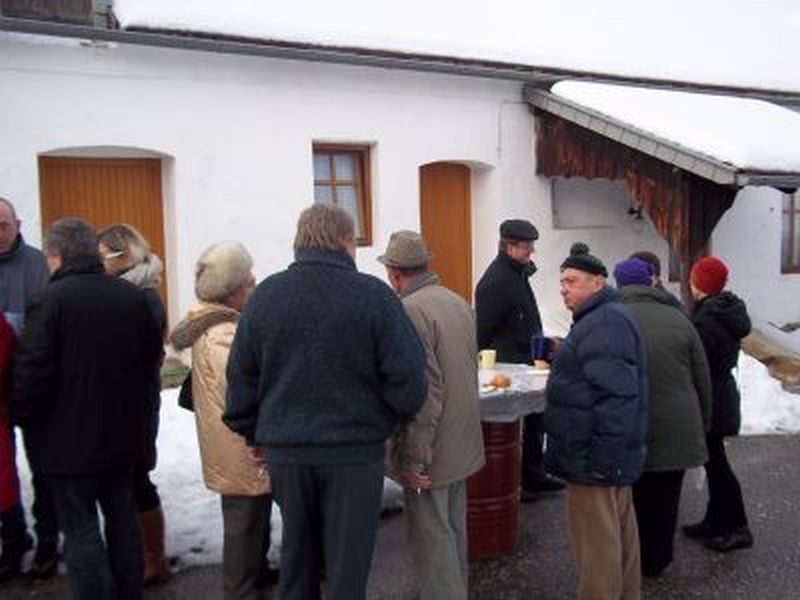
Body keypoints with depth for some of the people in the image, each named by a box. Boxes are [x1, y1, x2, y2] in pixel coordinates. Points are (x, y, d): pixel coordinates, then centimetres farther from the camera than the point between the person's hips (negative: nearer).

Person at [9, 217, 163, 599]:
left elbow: (31, 370, -18)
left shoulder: (51, 299, -17)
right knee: (122, 517, 18)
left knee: (81, 529, 6)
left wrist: (20, 416, -2)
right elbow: (152, 355, 9)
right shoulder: (131, 296, 1)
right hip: (123, 434, 6)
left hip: (68, 441, -6)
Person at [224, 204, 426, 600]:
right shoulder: (375, 294, -11)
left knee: (296, 551, 21)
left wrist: (253, 433, 14)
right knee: (348, 559, 11)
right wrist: (394, 417, 6)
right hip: (355, 450, -3)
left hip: (285, 449, 4)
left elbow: (241, 376, 3)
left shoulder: (265, 294, 0)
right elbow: (406, 375, -12)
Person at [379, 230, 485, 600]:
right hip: (462, 443, 9)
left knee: (433, 538, 3)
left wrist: (414, 458, -18)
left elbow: (423, 391, -24)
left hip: (431, 449, -9)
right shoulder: (458, 302, 7)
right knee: (454, 529, 22)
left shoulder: (410, 310, -20)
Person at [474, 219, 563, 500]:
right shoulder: (496, 281, -20)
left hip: (525, 364, 10)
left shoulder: (517, 272, 12)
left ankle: (534, 476, 31)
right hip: (508, 367, -10)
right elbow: (482, 331, -20)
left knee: (535, 421, 18)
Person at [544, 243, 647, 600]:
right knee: (620, 531, 20)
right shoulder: (607, 318, 15)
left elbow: (616, 396, -27)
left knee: (596, 542, -1)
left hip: (595, 459, -11)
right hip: (610, 453, 11)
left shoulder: (605, 323, -19)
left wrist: (601, 460, -25)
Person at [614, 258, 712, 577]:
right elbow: (703, 379, 5)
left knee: (630, 498, 12)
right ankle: (654, 562, 26)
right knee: (664, 499, 14)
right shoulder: (678, 318, 0)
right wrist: (702, 425, 17)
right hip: (676, 431, 2)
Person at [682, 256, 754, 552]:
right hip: (722, 396, 10)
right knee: (714, 460, 18)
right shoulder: (726, 310, 7)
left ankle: (738, 528, 11)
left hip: (709, 402, -10)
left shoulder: (706, 320, -23)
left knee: (715, 461, 1)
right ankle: (716, 520, 29)